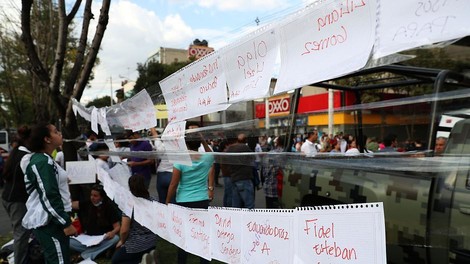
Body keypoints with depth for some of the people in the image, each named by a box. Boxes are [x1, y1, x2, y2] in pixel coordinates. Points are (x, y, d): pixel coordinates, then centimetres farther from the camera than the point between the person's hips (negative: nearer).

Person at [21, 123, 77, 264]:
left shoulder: (40, 159, 14)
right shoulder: (43, 162, -18)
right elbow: (49, 197, -22)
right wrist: (66, 223, -20)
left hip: (47, 219, 10)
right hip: (48, 222, -10)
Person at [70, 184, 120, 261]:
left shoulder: (110, 207, -8)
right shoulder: (86, 204, 1)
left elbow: (117, 226, -9)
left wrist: (112, 232, -33)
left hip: (104, 239, -2)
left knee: (115, 238, -34)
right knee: (69, 242, -23)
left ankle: (85, 255, -25)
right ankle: (102, 250, -21)